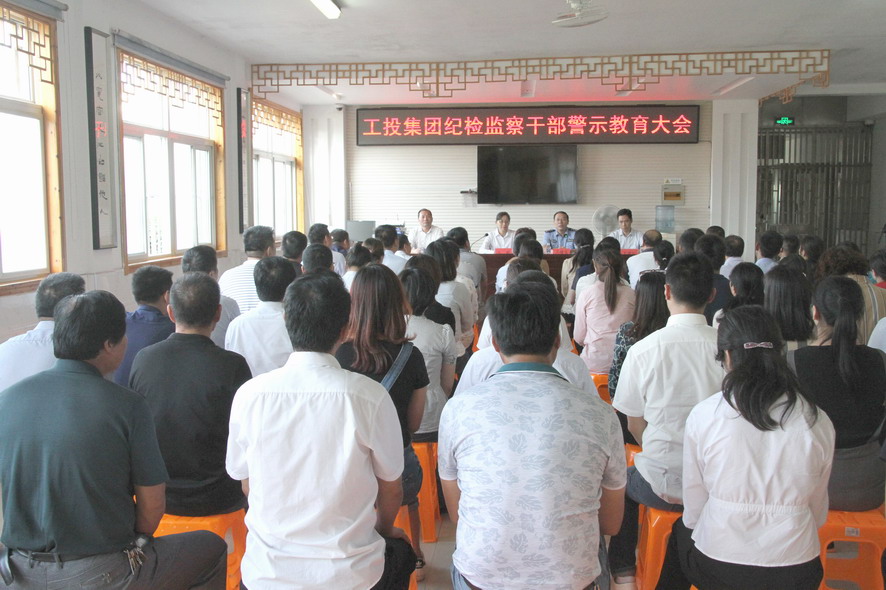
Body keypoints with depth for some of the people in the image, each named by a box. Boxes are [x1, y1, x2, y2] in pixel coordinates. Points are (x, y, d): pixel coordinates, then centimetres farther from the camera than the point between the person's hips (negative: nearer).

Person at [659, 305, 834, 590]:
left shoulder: (703, 415, -11)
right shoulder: (818, 421, -5)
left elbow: (692, 513, -2)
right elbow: (818, 513, 6)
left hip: (718, 566, -2)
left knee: (681, 530, 29)